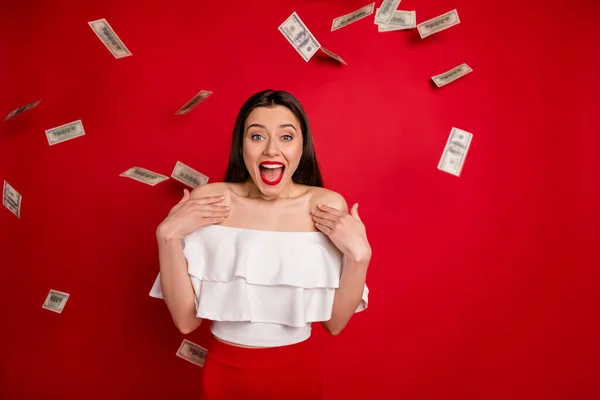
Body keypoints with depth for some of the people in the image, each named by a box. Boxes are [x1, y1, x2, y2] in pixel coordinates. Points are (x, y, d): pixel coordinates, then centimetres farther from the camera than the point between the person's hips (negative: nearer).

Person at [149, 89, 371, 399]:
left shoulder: (328, 207, -14)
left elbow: (335, 323, -9)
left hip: (297, 373, 0)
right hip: (224, 372, 1)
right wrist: (167, 235, -21)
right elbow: (186, 320, -11)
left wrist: (360, 255, -23)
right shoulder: (207, 201, -13)